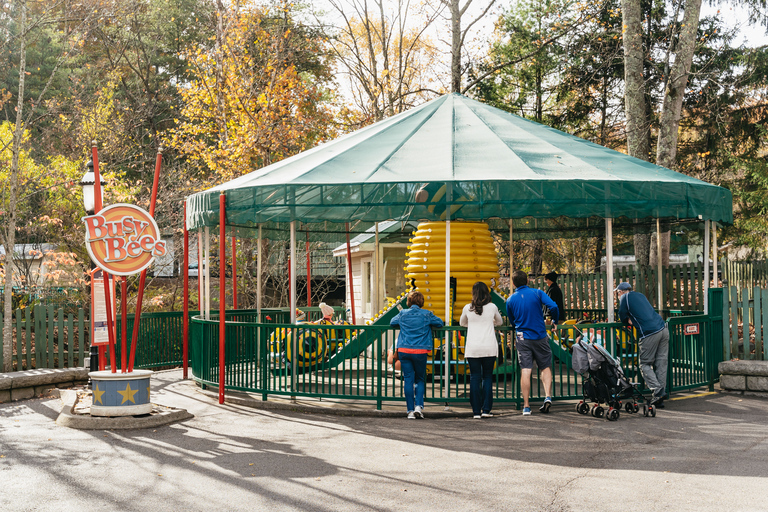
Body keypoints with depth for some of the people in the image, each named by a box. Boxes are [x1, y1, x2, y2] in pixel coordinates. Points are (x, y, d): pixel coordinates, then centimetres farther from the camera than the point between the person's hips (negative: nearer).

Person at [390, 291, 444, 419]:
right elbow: (440, 323, 10)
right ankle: (419, 406, -3)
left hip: (404, 351, 1)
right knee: (420, 380, 13)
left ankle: (411, 411, 5)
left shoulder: (402, 314, 4)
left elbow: (392, 322, 21)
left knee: (408, 380, 4)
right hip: (420, 351, -1)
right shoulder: (426, 314, -1)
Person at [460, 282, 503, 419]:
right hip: (489, 347, 0)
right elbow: (499, 321, 23)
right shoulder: (492, 307, 3)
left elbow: (462, 323, 22)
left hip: (472, 348, 0)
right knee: (487, 377, 9)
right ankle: (486, 409, 3)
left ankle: (476, 411, 1)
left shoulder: (467, 308, 3)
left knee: (474, 378, 3)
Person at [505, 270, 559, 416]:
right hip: (540, 336, 0)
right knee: (546, 367, 13)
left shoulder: (510, 300, 2)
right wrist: (555, 321, 3)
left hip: (522, 338, 0)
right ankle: (548, 396, -4)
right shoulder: (537, 293, -3)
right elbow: (553, 306, -15)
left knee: (525, 371, -2)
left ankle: (526, 406, -3)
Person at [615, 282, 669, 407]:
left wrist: (628, 320, 28)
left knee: (645, 364, 3)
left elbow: (622, 317, 9)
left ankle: (657, 389, -15)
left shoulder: (625, 297, 6)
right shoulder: (640, 295, 26)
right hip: (664, 330, 7)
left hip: (649, 334, -7)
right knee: (661, 363, 4)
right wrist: (632, 320, 21)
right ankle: (660, 400, 4)